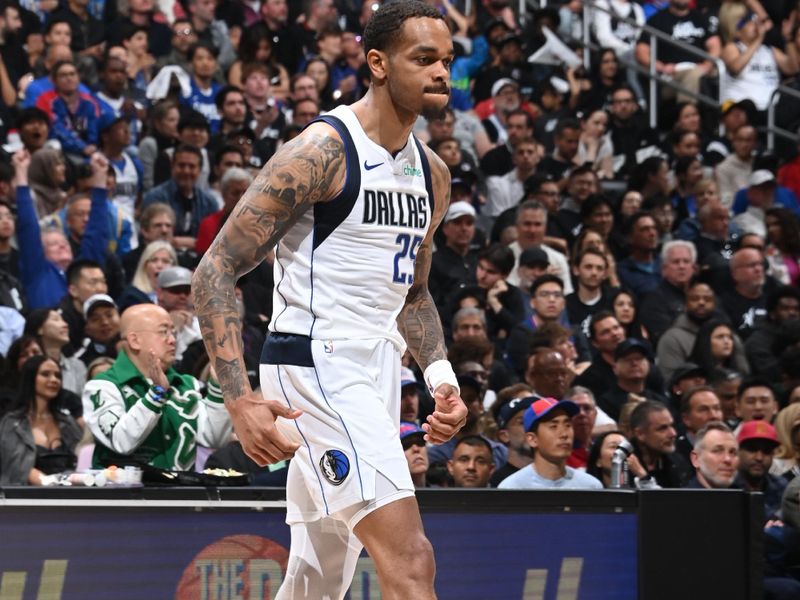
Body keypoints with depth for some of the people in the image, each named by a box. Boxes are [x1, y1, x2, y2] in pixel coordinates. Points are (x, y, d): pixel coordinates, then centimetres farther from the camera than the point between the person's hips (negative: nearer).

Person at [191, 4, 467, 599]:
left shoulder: (433, 175, 13)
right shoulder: (322, 150, -12)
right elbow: (215, 272, -14)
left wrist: (439, 376, 10)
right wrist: (241, 398, -23)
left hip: (377, 372, 9)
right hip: (315, 366, -9)